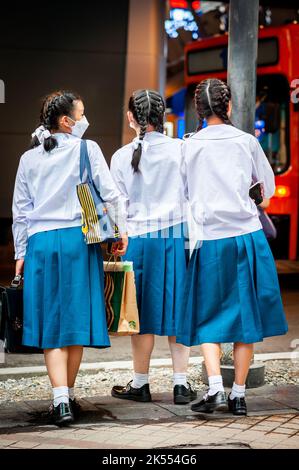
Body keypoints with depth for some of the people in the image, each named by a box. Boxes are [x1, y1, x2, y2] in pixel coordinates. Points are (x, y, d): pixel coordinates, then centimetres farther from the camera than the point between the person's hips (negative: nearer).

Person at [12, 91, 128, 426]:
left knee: (51, 322, 3)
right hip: (78, 238, -2)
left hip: (40, 242, 2)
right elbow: (110, 193, -4)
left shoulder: (29, 158, 10)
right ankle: (68, 396, 16)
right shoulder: (86, 149, 1)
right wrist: (121, 230, 5)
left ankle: (61, 400, -9)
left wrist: (21, 253, 16)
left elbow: (20, 210, 12)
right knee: (77, 319, 8)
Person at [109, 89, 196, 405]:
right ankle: (181, 383, 9)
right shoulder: (181, 149, -1)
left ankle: (140, 383, 16)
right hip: (176, 236, 0)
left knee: (143, 315, 7)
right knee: (176, 310, 7)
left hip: (138, 237, 0)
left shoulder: (122, 157, 0)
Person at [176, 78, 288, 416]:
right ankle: (239, 394, 11)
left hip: (208, 239, 0)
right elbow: (269, 188, 12)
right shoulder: (247, 141, 1)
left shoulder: (189, 146, -1)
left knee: (208, 316, 8)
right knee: (245, 314, 9)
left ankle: (215, 388, -8)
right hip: (247, 235, 0)